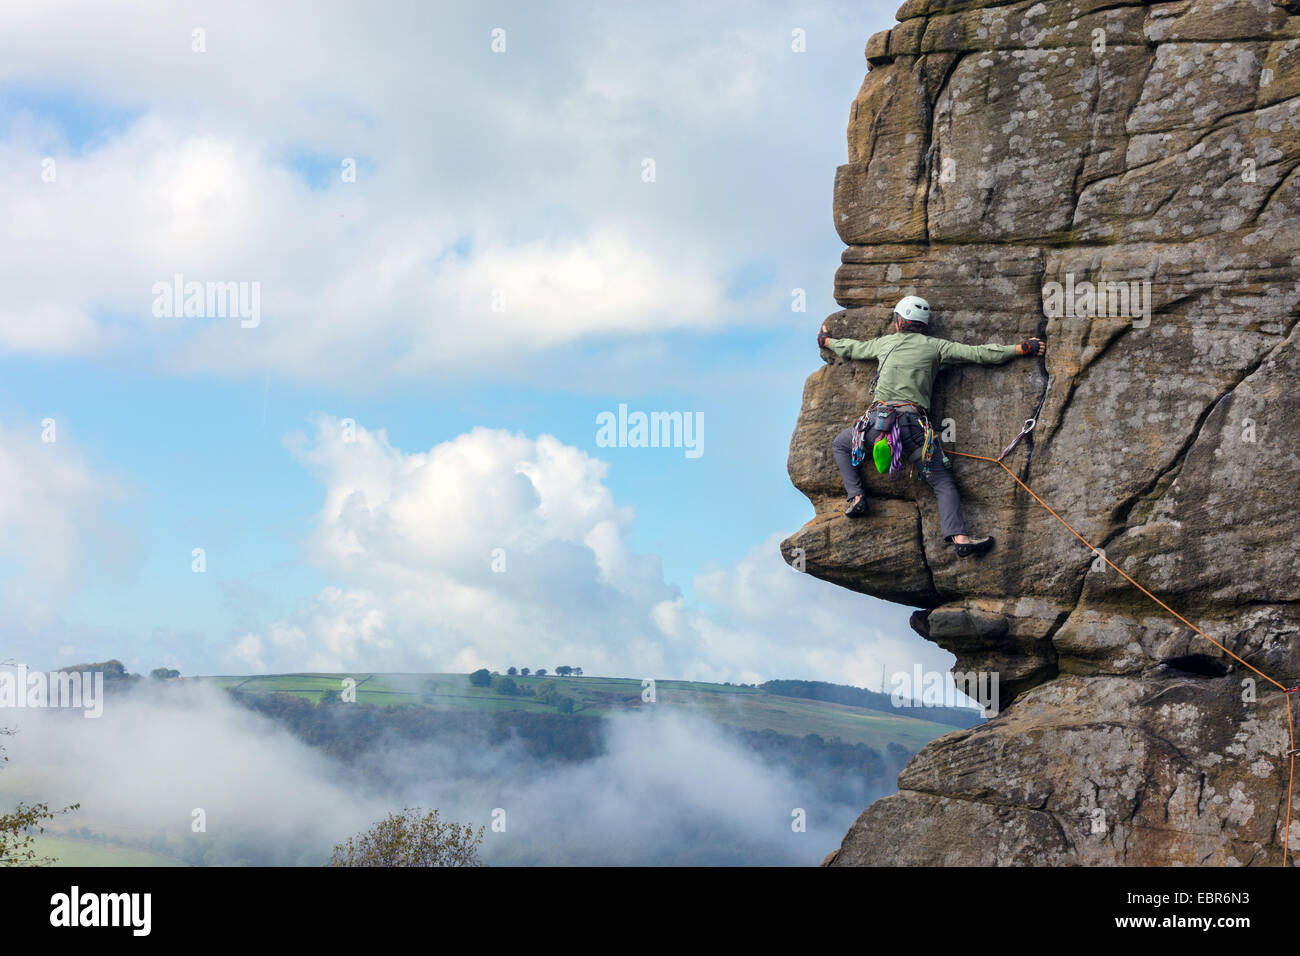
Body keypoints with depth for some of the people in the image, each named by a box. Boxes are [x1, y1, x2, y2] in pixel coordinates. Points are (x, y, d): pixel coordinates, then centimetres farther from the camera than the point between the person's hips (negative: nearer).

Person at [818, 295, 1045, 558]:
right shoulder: (936, 347, 13)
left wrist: (826, 341, 56)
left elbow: (851, 348, 35)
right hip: (914, 423, -1)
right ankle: (959, 536, -19)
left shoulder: (885, 343, 19)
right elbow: (980, 353, 10)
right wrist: (1023, 348, 17)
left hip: (879, 418, 1)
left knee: (840, 445, 28)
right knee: (943, 482, 1)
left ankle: (856, 497, 10)